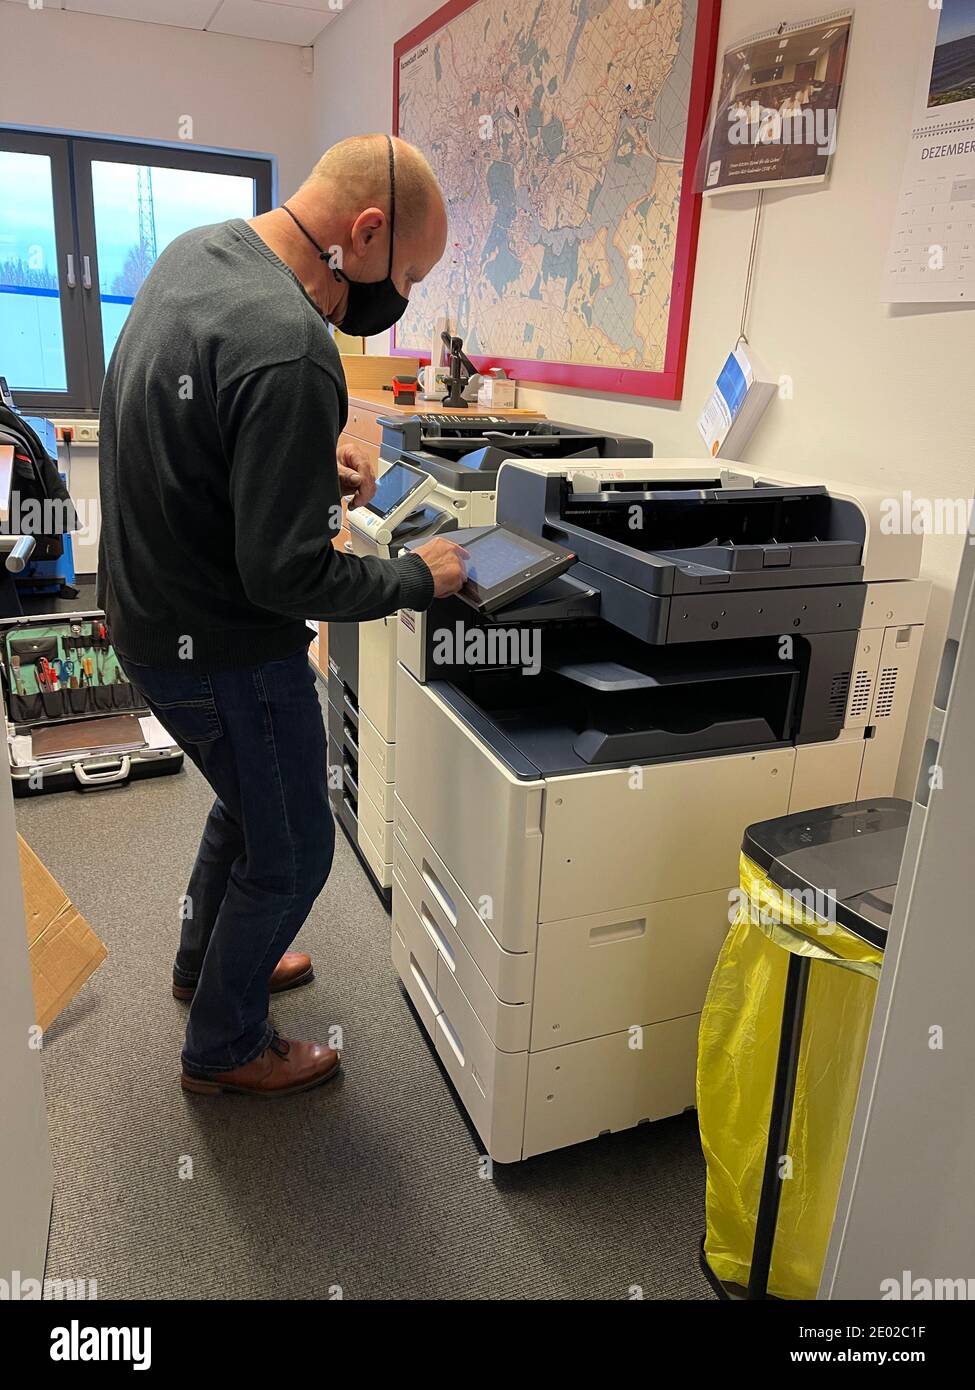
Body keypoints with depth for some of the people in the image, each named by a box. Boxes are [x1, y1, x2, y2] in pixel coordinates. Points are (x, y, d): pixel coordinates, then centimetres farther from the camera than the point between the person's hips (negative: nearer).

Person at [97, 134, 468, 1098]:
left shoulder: (195, 251, 1)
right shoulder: (290, 352, -30)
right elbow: (288, 576, -27)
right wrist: (419, 577, -13)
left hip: (150, 607, 10)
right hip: (220, 647, -9)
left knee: (249, 798, 29)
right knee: (290, 854, 12)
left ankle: (207, 961, 52)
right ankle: (225, 1047, 35)